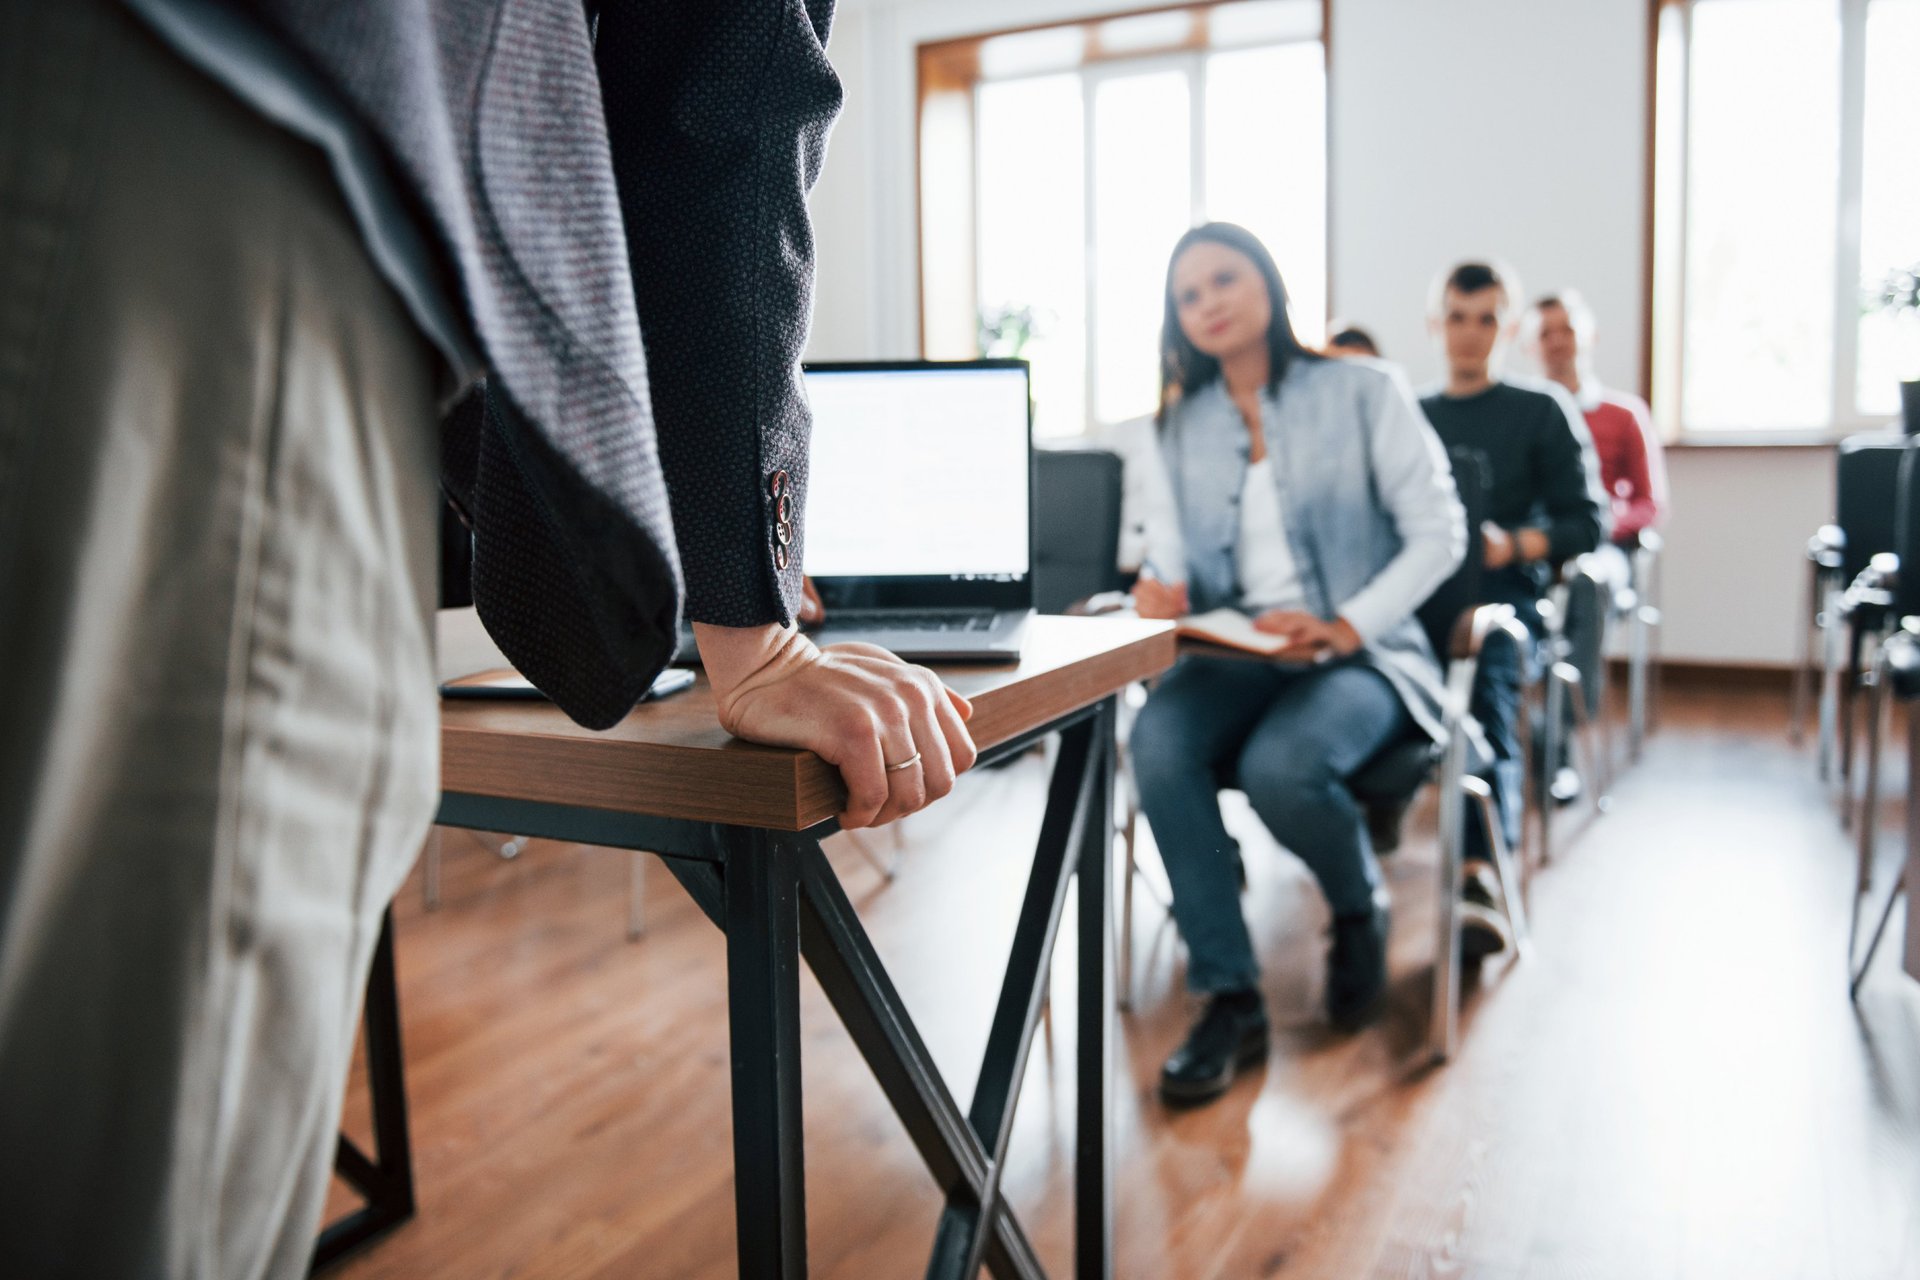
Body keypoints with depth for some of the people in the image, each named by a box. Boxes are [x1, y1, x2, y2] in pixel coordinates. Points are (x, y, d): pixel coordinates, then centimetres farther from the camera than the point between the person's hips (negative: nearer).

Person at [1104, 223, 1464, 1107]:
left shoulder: (1364, 392, 3)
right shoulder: (1172, 429, 13)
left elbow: (1440, 531, -3)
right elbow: (1173, 561, 9)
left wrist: (1345, 628, -17)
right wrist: (1164, 590, -17)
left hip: (1361, 657, -3)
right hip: (1233, 657, 3)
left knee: (1279, 766, -34)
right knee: (1159, 742, -30)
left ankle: (1360, 910, 3)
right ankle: (1229, 999, -18)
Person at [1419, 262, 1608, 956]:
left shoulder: (1543, 411, 15)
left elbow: (1587, 522, 8)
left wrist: (1514, 545, -12)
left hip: (1504, 594, -3)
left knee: (1487, 688, -36)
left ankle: (1481, 875, -46)